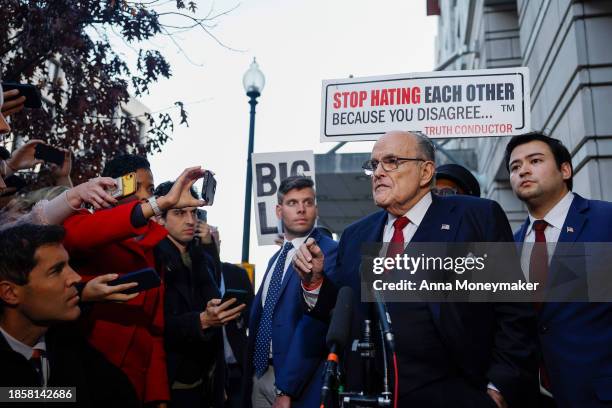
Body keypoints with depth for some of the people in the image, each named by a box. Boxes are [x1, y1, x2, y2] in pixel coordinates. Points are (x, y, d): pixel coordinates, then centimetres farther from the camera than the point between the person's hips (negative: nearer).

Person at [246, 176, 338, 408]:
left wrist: (286, 389, -21)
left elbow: (314, 324, -20)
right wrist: (249, 373, 12)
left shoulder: (329, 252, -13)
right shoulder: (276, 258, 13)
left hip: (298, 383, -7)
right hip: (260, 375, 7)